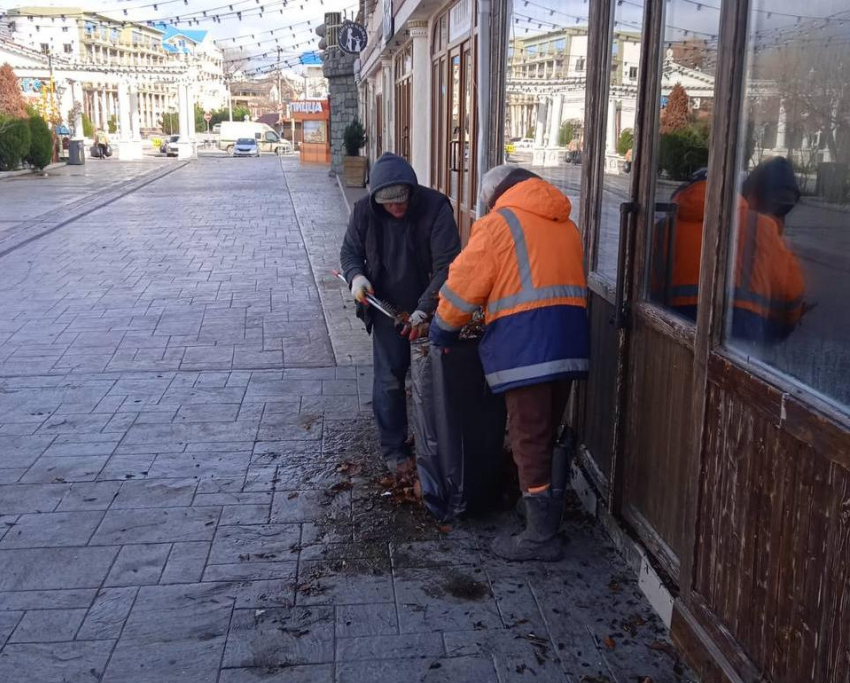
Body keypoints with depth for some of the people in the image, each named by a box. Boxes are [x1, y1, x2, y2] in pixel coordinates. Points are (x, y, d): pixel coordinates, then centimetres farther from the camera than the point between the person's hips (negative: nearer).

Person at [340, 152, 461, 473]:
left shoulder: (436, 208, -21)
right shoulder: (364, 211, -11)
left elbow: (447, 265, -24)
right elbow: (350, 250, 5)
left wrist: (423, 310, -31)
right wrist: (356, 276, -18)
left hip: (430, 307, -1)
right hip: (387, 307, 2)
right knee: (389, 379, 3)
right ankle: (393, 449, 18)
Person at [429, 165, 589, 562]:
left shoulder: (499, 223, -2)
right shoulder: (565, 225, 20)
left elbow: (464, 286, -3)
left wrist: (442, 334, 11)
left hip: (526, 344, -7)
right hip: (569, 341, 7)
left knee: (529, 440, 0)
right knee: (548, 434, 19)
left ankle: (541, 536, 6)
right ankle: (546, 511, 32)